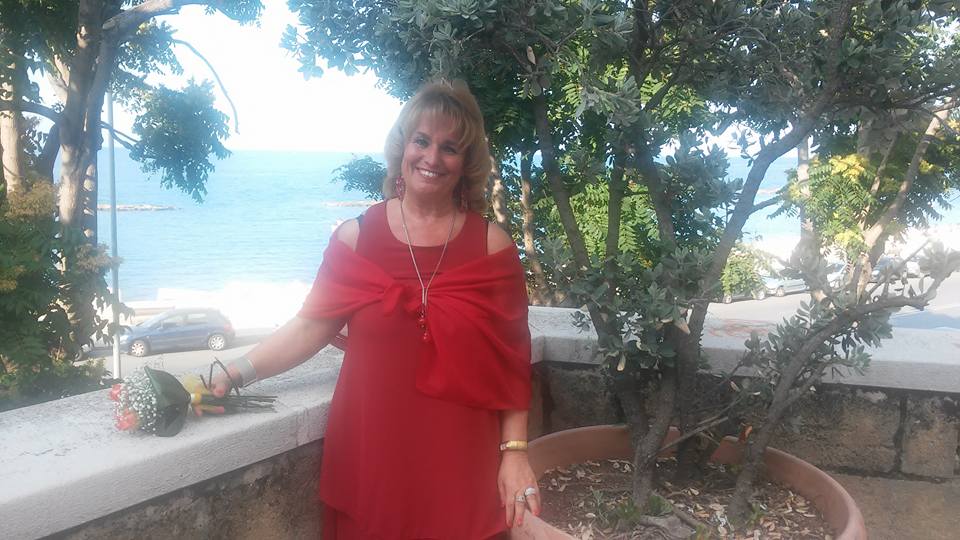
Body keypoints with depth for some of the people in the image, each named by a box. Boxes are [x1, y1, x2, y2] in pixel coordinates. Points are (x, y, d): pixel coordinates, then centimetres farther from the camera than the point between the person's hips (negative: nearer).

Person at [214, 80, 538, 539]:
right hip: (368, 458, 1)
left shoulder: (492, 246, -1)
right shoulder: (357, 237, 2)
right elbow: (309, 328, 2)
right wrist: (237, 373, -8)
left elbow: (512, 362, 0)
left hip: (458, 463, -1)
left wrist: (515, 451, -4)